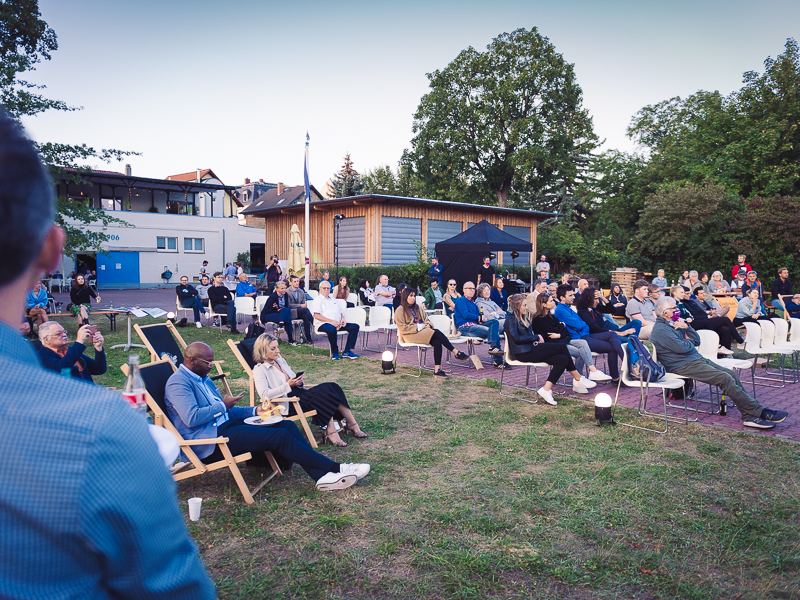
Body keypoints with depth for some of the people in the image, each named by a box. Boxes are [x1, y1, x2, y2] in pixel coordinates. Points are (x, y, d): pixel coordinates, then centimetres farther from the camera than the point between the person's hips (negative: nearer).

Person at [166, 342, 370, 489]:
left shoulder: (203, 378, 20)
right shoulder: (178, 382, -10)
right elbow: (191, 418, -23)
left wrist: (255, 410, 9)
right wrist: (222, 405, -10)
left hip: (224, 426, 10)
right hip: (208, 441, -10)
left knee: (287, 425, -7)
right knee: (278, 436, -21)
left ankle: (322, 476, -16)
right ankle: (335, 469, -15)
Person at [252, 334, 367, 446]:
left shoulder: (280, 361, 20)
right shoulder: (259, 370, -5)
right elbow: (264, 395, -18)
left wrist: (298, 382, -1)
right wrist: (288, 385, -23)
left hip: (298, 393, 8)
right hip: (287, 404, -8)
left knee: (331, 387, -16)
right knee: (324, 392, -27)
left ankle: (352, 425, -17)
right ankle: (330, 433, -27)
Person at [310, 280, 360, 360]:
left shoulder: (333, 300, 28)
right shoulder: (317, 300, 4)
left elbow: (341, 312, 29)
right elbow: (316, 316, -9)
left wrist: (343, 319, 3)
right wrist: (331, 321, -18)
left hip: (338, 323, 7)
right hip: (324, 324, -7)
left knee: (355, 327, -10)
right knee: (332, 329, -41)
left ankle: (347, 351, -15)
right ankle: (334, 352, -21)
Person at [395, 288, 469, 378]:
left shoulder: (418, 308, 25)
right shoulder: (400, 311, 3)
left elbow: (426, 319, 25)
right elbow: (402, 328, -6)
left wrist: (427, 324, -1)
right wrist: (419, 326, -12)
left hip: (423, 331, 6)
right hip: (411, 335, -6)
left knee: (437, 342, -28)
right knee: (436, 332, -29)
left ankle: (437, 370, -35)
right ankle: (456, 353, -27)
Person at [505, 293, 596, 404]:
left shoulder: (523, 318, 24)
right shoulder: (511, 320, -5)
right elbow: (516, 338, -17)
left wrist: (537, 339, 0)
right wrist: (536, 337, -9)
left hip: (530, 349, 9)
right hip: (522, 353, -9)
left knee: (563, 359, -13)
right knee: (562, 347, -16)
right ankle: (578, 378, -8)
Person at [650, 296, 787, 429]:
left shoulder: (674, 324, 19)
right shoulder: (660, 329, -13)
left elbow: (696, 341, 16)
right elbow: (681, 348, -23)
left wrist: (686, 327, -2)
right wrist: (689, 341, 0)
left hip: (696, 359, 10)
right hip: (684, 366, -10)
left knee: (732, 375, -4)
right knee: (725, 378, -20)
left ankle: (749, 416, -9)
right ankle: (760, 412, -13)